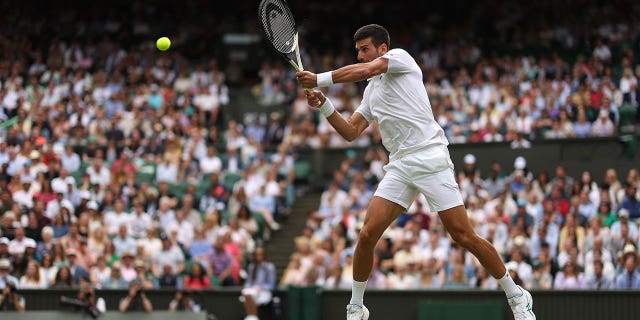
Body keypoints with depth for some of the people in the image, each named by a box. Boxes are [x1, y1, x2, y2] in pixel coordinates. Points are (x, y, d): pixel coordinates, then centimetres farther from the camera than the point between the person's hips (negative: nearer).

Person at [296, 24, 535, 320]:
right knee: (367, 234, -7)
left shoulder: (400, 57, 3)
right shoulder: (371, 92, 23)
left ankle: (516, 296, 5)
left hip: (431, 159, -7)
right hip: (399, 167, 7)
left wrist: (319, 80, -11)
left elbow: (364, 71, -14)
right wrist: (324, 106, 5)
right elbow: (351, 132, 20)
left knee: (464, 237, -8)